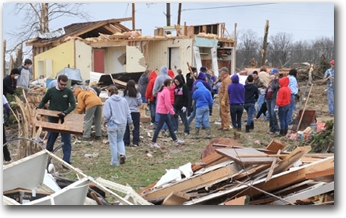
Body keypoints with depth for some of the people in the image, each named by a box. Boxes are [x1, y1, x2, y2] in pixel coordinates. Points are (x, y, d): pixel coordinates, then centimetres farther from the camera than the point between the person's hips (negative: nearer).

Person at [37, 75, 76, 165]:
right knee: (50, 140, 10)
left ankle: (66, 162, 2)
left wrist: (65, 112, -21)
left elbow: (73, 105, -6)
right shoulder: (51, 91, 0)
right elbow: (43, 101, 15)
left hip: (64, 120, -1)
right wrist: (38, 108, -2)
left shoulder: (68, 92, -3)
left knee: (66, 142, -2)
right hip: (53, 120, 1)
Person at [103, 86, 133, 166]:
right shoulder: (123, 100, 5)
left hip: (112, 124, -4)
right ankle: (122, 153, -2)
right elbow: (128, 113, 9)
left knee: (113, 143, 6)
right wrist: (130, 123, 19)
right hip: (122, 124, 4)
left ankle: (115, 162, 10)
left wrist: (105, 122, 5)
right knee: (120, 140, 22)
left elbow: (107, 114, -14)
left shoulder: (108, 101, -9)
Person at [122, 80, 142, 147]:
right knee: (136, 127, 8)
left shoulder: (124, 93, -4)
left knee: (126, 127, 9)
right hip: (135, 112, -1)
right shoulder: (137, 93, -8)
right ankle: (135, 142, 7)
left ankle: (126, 142, 11)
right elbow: (140, 103, -5)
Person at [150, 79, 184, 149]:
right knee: (159, 127, -4)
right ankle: (153, 143, 0)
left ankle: (176, 141, 21)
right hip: (163, 112, -10)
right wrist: (172, 112, -11)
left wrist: (171, 109, 15)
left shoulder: (162, 90, 12)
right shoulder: (167, 91, -17)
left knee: (170, 125, 14)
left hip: (161, 110, 10)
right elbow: (167, 104, -19)